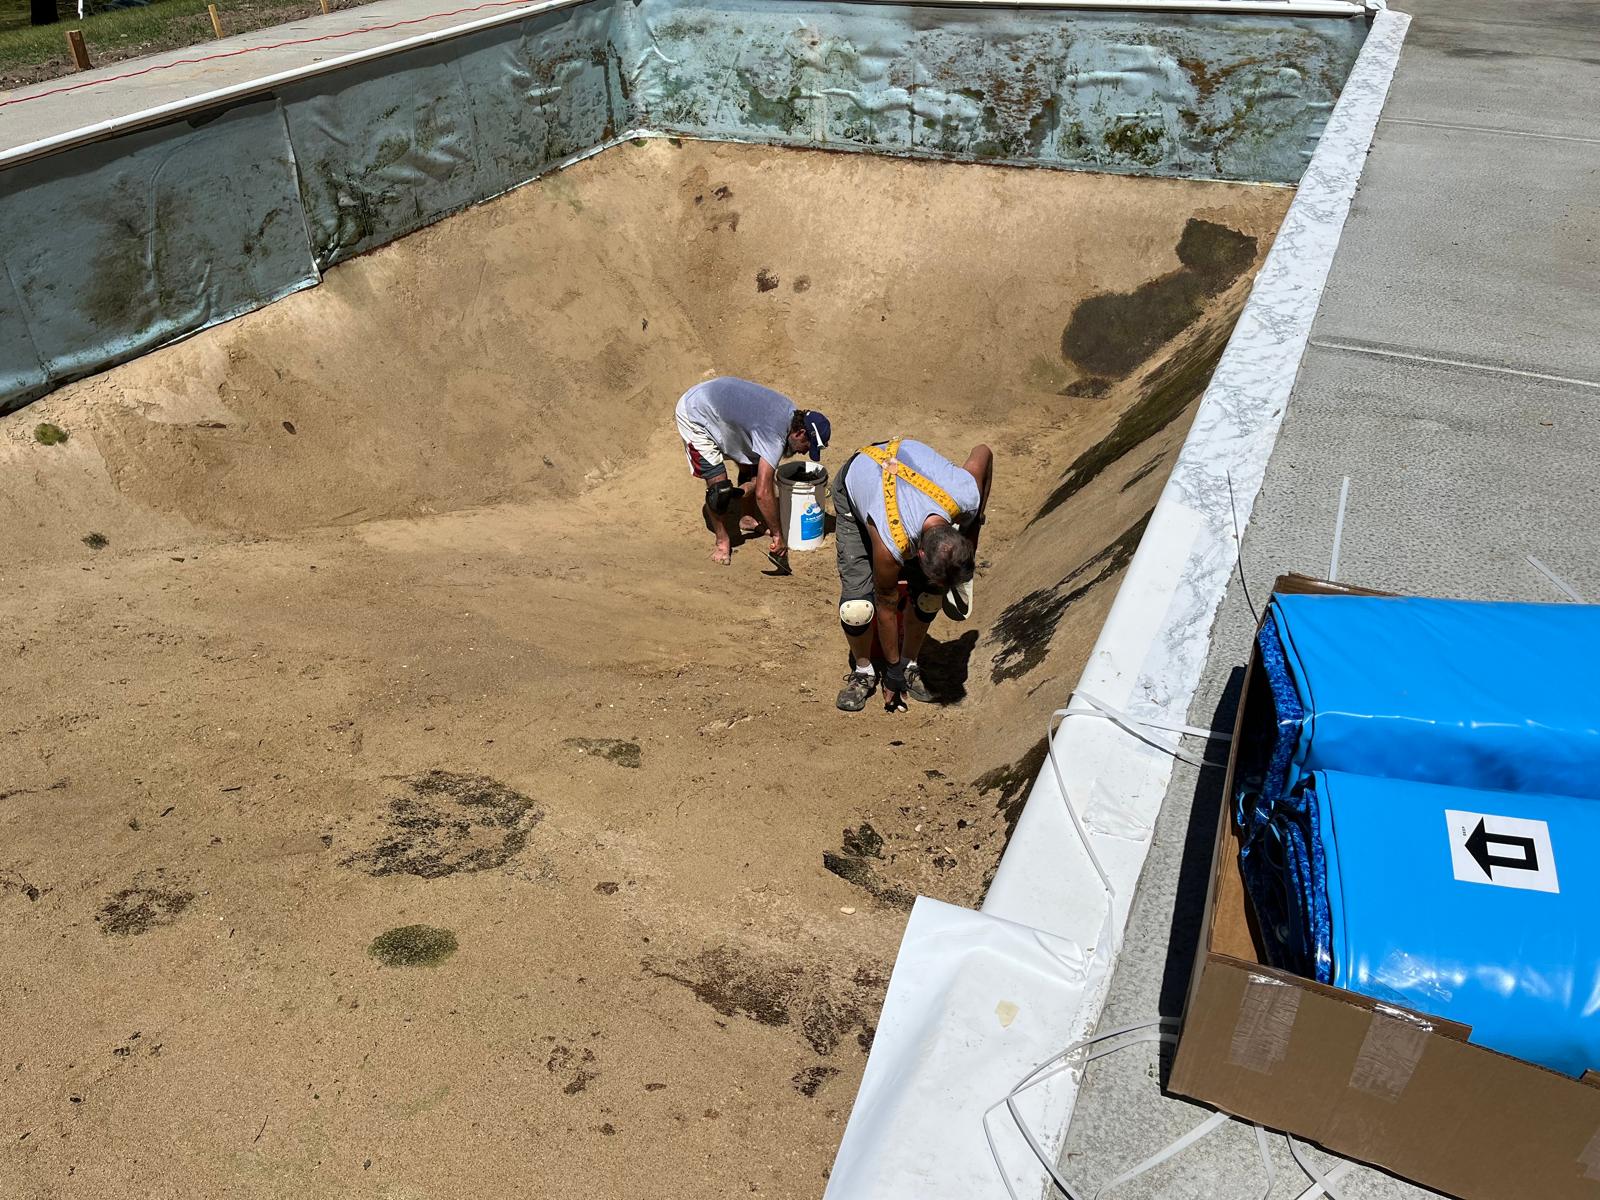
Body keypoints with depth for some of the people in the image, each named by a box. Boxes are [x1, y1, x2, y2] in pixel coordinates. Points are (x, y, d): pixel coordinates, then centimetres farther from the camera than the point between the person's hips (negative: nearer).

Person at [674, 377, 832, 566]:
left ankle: (745, 519, 33)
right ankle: (722, 540, 11)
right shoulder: (775, 435, -34)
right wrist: (778, 535, -29)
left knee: (752, 468, 12)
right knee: (718, 486, -11)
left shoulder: (792, 412, -7)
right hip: (695, 414, -9)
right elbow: (763, 493, -37)